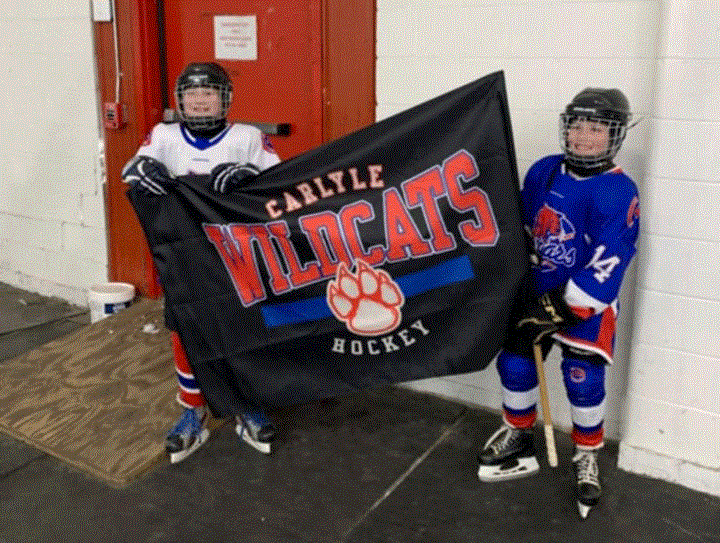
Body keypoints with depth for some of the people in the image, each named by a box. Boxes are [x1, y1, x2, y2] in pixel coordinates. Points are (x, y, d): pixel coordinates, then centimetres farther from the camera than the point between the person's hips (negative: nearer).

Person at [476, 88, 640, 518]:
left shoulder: (619, 191, -17)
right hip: (538, 294, 5)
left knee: (584, 379, -4)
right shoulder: (543, 172, 0)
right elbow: (523, 228, 14)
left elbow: (608, 265, -21)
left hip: (587, 303, -5)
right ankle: (518, 439, 30)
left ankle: (588, 456, 23)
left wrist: (561, 309, -21)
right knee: (514, 361, 7)